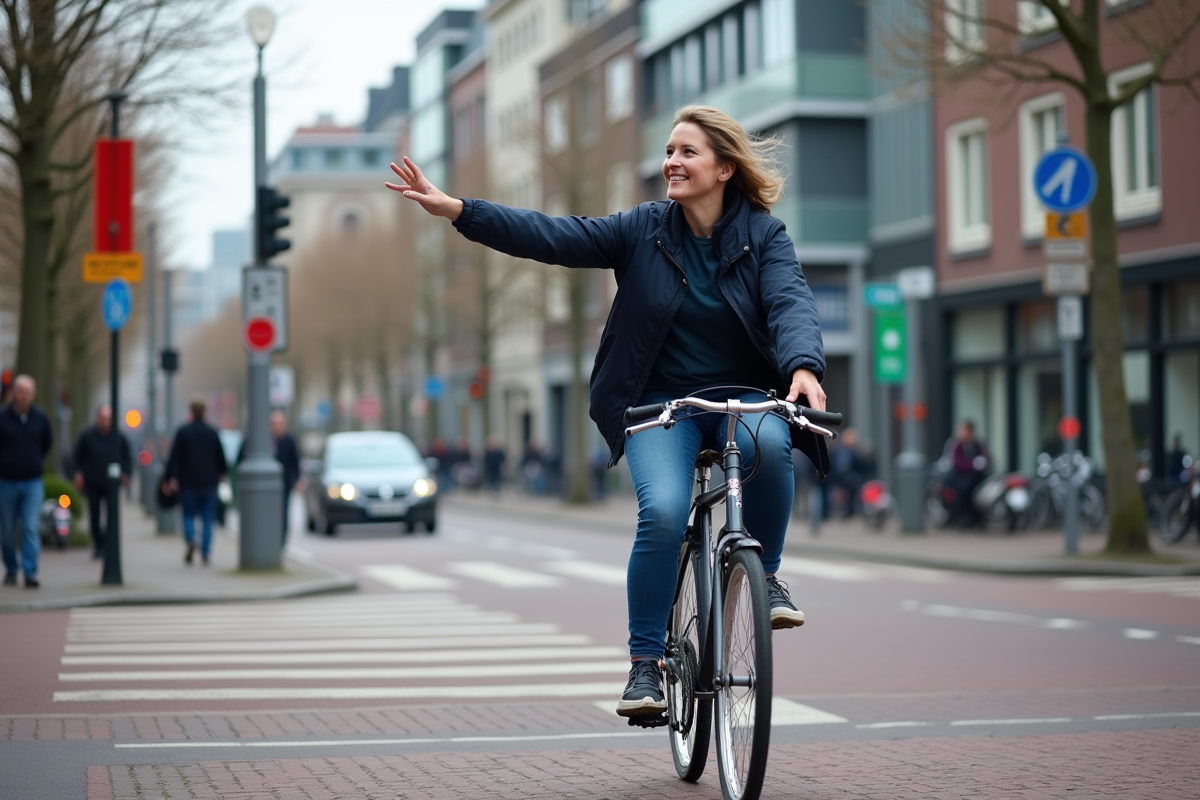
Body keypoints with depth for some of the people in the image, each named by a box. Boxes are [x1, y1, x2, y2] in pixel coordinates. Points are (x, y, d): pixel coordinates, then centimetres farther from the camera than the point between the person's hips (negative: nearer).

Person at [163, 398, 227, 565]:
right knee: (207, 518, 6)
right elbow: (221, 457, 7)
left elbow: (174, 457, -6)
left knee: (189, 515, 8)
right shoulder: (212, 432, 0)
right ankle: (205, 554, 2)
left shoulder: (183, 432, -4)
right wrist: (222, 472, 25)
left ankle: (190, 540, -20)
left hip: (188, 482, -1)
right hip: (209, 482, 1)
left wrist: (171, 478, -1)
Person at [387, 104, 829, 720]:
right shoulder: (645, 230, 1)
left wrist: (803, 367, -39)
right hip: (661, 403, 0)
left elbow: (791, 303, -17)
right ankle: (645, 661, -9)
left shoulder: (764, 236, -1)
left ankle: (765, 574, -9)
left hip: (743, 397, 0)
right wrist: (454, 209, -16)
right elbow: (552, 236, -6)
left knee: (768, 441, -35)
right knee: (662, 512, -25)